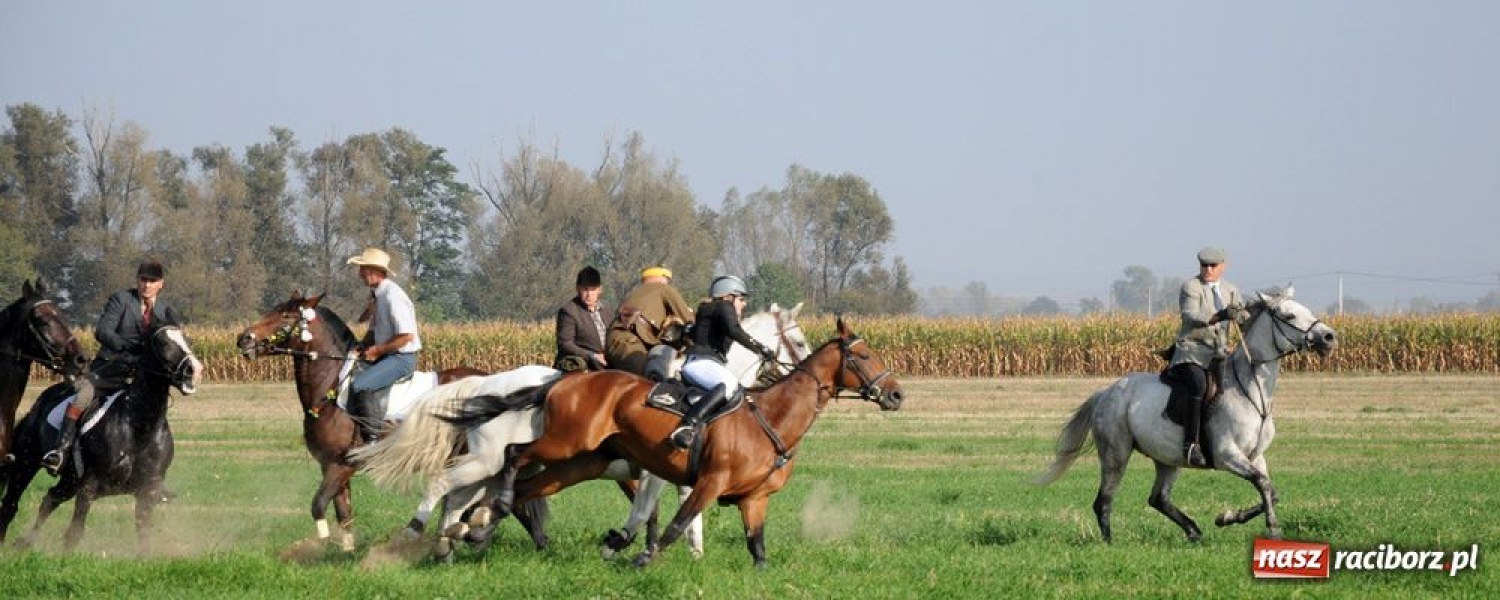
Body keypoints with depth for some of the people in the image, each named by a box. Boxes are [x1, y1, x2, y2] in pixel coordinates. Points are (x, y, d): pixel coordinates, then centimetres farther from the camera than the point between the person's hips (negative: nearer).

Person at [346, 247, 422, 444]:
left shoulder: (392, 296, -20)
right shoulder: (376, 295, 10)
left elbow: (407, 336, -23)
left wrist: (377, 350, -17)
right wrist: (362, 347, 3)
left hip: (401, 357, -10)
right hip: (383, 355, 10)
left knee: (360, 385, -26)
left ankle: (373, 437, -22)